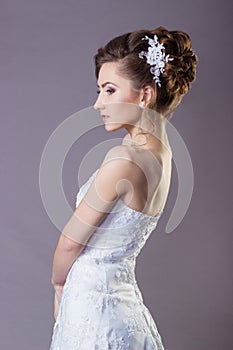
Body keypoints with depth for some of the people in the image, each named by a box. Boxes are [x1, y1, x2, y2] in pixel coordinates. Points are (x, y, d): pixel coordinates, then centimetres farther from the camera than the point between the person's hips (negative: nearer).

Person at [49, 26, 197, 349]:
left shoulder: (124, 159, -25)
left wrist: (59, 283, 5)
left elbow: (71, 242, -14)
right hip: (123, 296, 8)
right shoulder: (159, 152, 2)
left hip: (93, 304, -8)